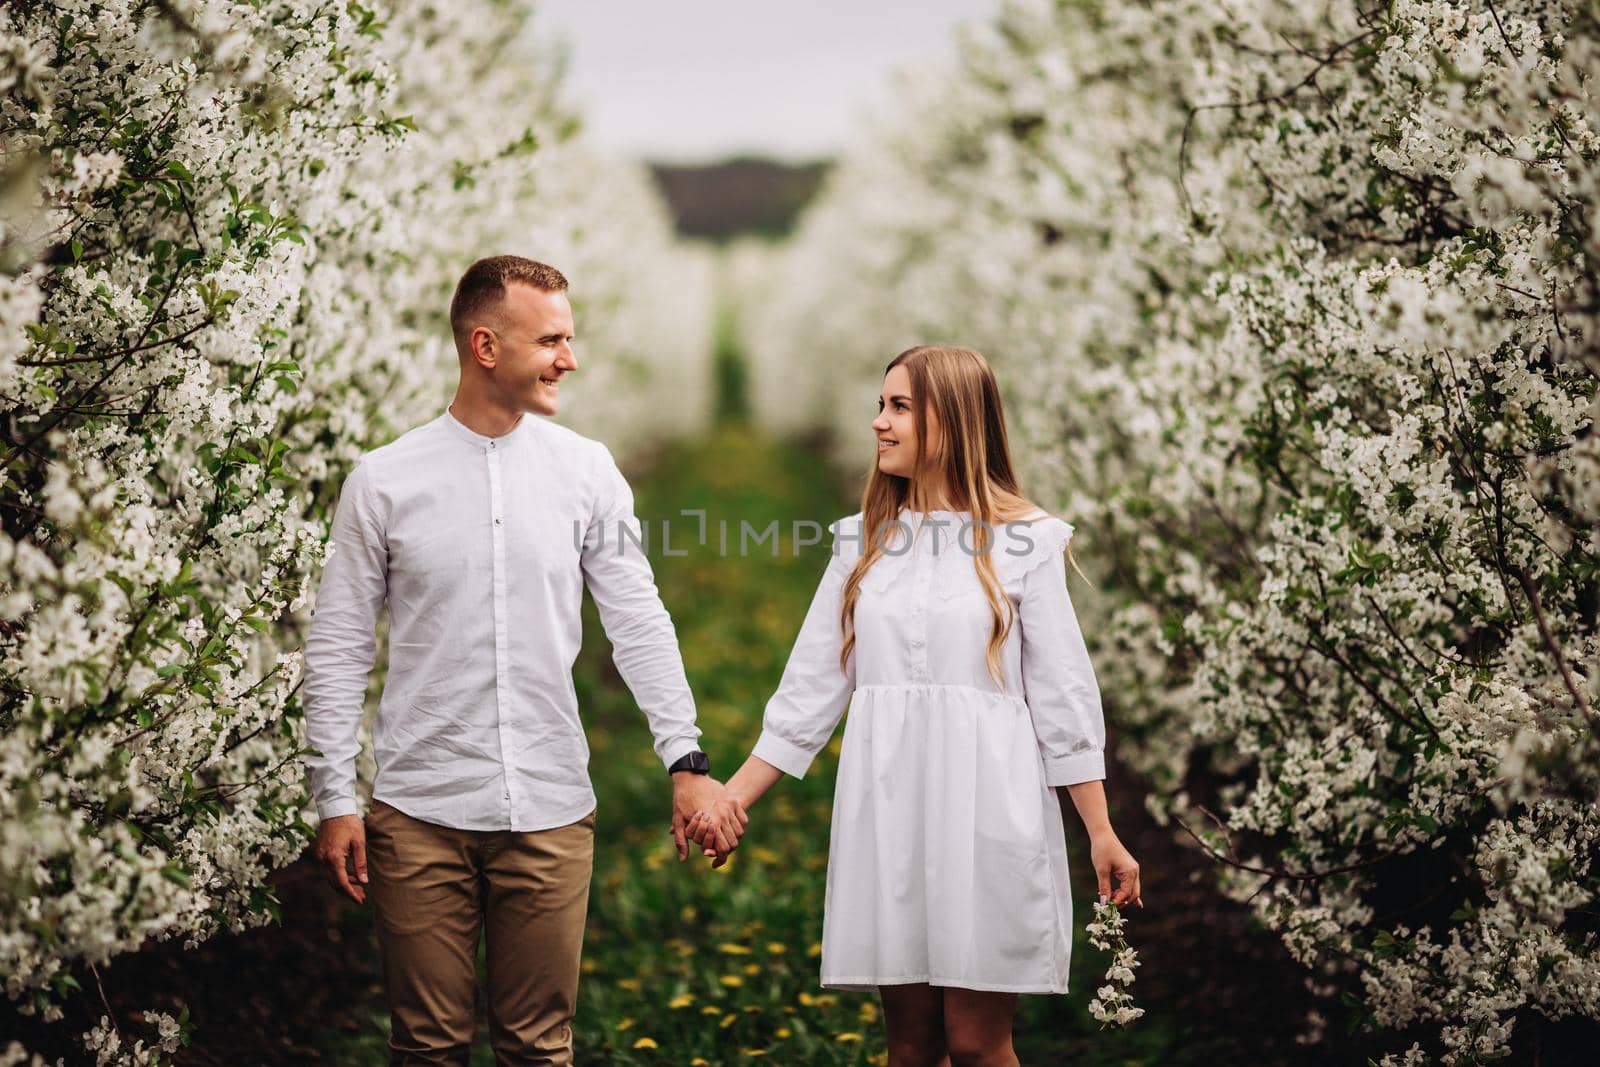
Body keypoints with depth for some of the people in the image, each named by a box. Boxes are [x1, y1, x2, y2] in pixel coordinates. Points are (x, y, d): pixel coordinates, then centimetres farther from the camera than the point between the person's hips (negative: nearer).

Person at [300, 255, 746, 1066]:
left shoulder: (587, 472, 3)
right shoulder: (384, 480, -2)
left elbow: (639, 625, 3)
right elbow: (338, 649, 1)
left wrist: (686, 762, -7)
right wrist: (335, 801, -3)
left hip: (550, 813, 1)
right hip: (420, 812, -1)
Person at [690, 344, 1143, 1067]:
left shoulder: (1022, 541, -1)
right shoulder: (863, 542, 11)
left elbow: (1062, 694, -1)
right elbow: (810, 688, 11)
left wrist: (1102, 832, -5)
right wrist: (731, 796, 5)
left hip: (983, 811, -4)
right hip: (887, 811, 4)